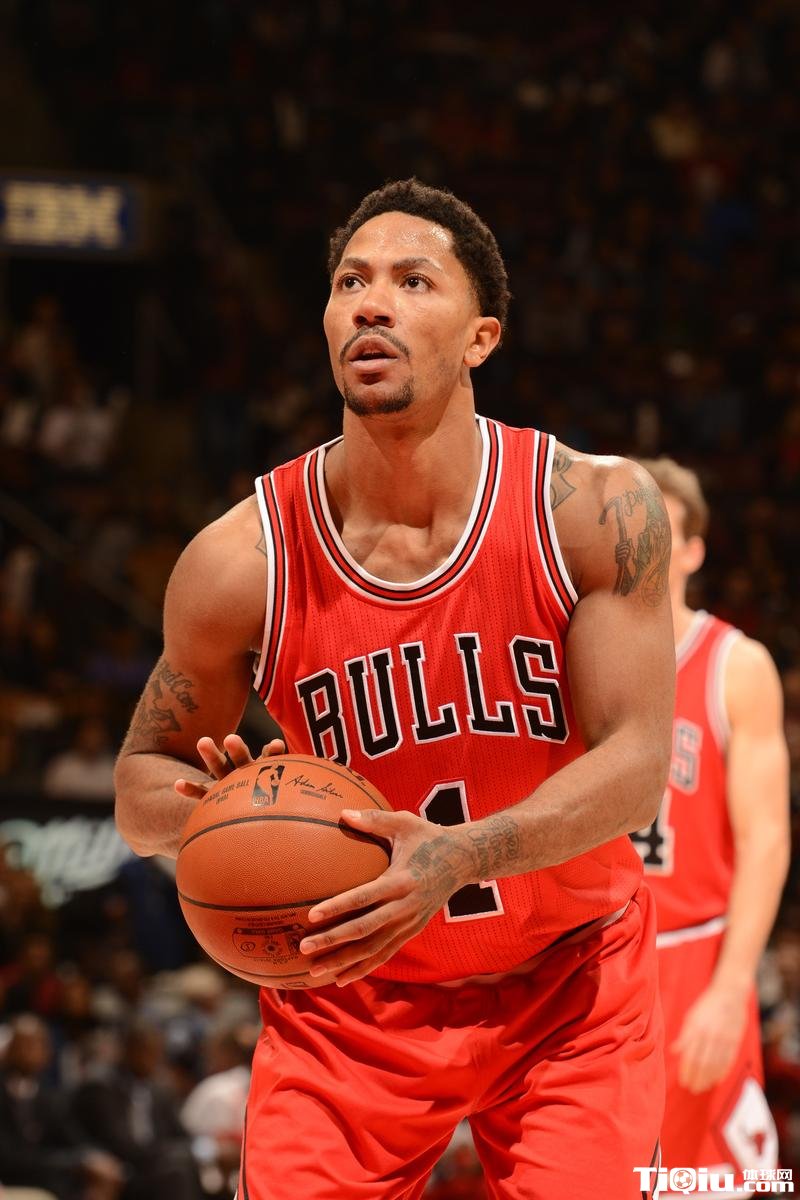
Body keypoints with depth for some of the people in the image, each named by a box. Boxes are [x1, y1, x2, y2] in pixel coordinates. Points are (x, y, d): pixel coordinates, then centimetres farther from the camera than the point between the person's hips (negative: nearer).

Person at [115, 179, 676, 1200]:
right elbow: (140, 790, 0)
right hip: (351, 1002, 0)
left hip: (568, 985, 0)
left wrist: (460, 857, -35)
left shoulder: (596, 511, -14)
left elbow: (637, 765, -17)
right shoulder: (242, 562, -13)